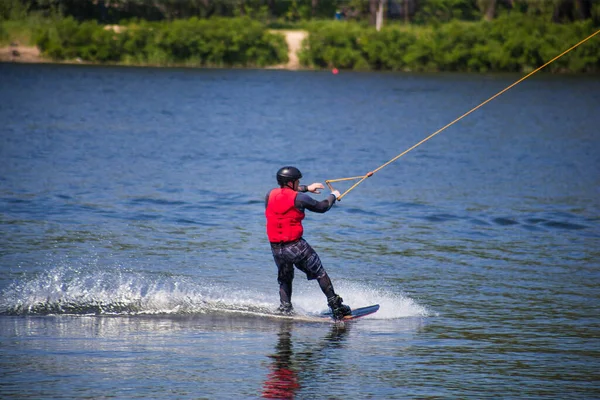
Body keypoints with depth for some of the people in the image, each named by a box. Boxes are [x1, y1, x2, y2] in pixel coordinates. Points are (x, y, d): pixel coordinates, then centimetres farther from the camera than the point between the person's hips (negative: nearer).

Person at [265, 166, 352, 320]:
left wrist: (307, 188, 35)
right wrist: (333, 196, 22)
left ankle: (285, 310, 13)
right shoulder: (298, 198, -11)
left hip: (276, 248, 5)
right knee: (320, 274, 10)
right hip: (296, 246, -5)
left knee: (284, 280, 24)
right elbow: (322, 207, 2)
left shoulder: (270, 195, 4)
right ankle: (335, 306, 10)